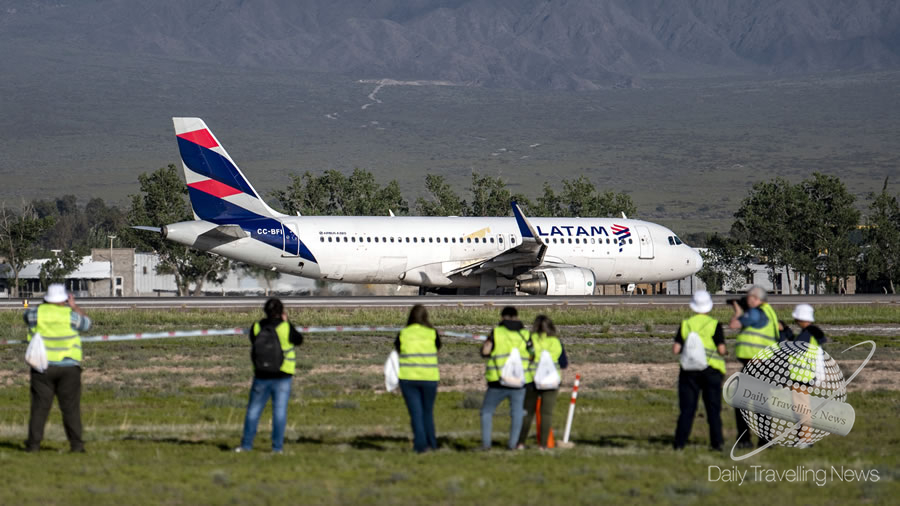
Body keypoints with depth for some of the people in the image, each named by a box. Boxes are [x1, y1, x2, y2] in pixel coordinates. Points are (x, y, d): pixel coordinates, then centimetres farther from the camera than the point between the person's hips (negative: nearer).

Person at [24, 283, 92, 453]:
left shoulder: (38, 313, -3)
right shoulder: (70, 315, -6)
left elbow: (27, 314, 20)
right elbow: (86, 323, 13)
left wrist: (45, 305, 24)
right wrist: (74, 306, 21)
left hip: (43, 367, 1)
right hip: (68, 367, -1)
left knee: (40, 407, 4)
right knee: (71, 407, 3)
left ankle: (33, 443, 2)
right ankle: (76, 444, 1)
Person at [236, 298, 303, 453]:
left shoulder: (256, 327, -5)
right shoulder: (286, 327, -12)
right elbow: (299, 340, 5)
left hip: (261, 376, 2)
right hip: (282, 377, -2)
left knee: (254, 410, 11)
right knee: (279, 411, 3)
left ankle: (246, 444, 12)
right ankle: (277, 446, 2)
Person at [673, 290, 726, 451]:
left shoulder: (685, 325, 3)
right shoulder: (715, 325, -4)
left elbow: (675, 350, -1)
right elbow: (721, 349, -10)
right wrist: (724, 352, 12)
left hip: (689, 371, 2)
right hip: (711, 371, -2)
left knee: (687, 409, 4)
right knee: (713, 409, 6)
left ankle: (680, 442, -3)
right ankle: (716, 442, 4)